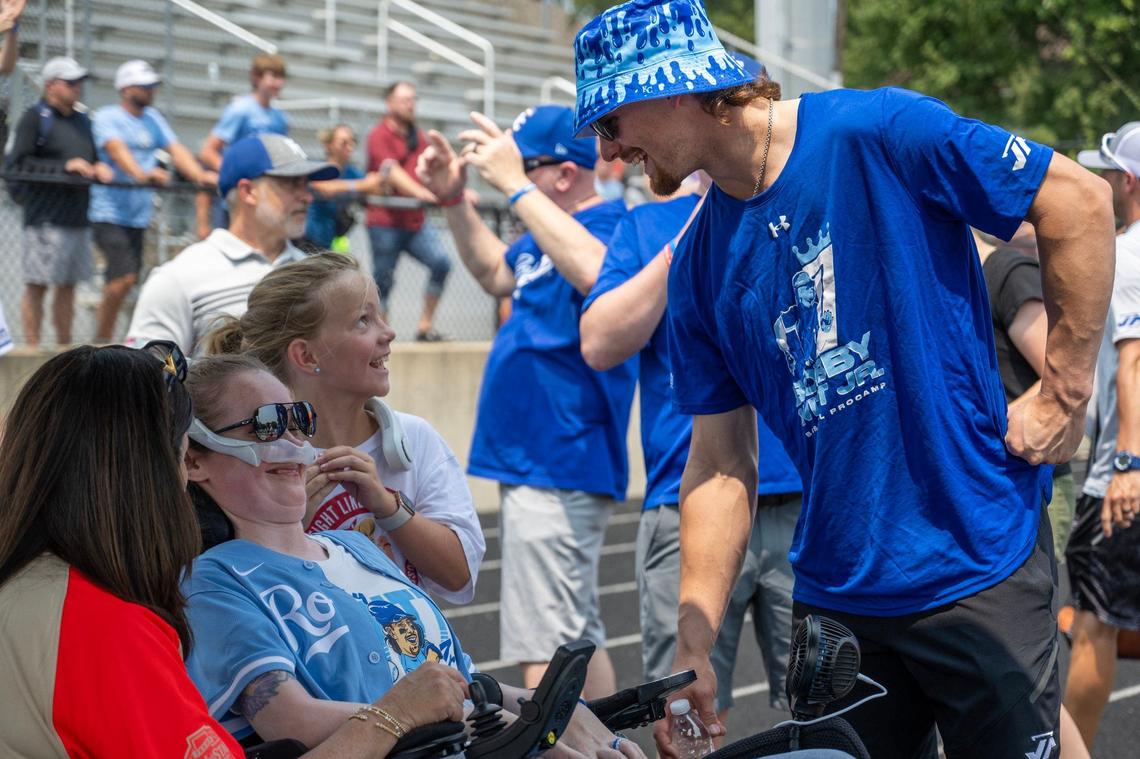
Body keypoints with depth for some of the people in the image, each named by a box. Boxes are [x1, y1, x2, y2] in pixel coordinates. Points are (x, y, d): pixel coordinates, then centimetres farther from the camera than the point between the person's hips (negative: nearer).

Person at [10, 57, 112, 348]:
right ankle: (32, 349, -1)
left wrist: (99, 168, 0)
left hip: (78, 216, 7)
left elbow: (93, 159, 25)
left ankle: (64, 349, 16)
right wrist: (65, 166, -18)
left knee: (68, 286, 10)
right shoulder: (34, 118, -2)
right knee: (37, 286, -4)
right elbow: (17, 164, -12)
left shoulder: (82, 121, 19)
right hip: (46, 217, -7)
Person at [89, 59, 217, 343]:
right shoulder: (107, 117, -5)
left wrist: (200, 175, -16)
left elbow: (176, 149, 3)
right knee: (124, 276, -18)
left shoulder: (153, 118, 14)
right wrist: (142, 174, -42)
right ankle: (101, 340, -7)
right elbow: (117, 149, -24)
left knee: (122, 280, 8)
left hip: (139, 214, 7)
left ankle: (102, 339, 16)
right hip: (109, 212, -7)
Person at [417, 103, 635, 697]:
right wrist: (454, 201, 19)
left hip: (557, 469, -11)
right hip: (539, 465, 11)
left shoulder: (608, 223, -15)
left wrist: (515, 185, -34)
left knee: (546, 648, -13)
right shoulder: (548, 232, 15)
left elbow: (594, 273, -38)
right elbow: (497, 275, 33)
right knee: (577, 638, 18)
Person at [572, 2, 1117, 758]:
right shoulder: (699, 269, 4)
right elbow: (720, 465, 5)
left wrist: (1065, 393, -8)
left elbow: (1079, 197, -9)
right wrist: (692, 651, -1)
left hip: (982, 570, -5)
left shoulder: (876, 134, -13)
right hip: (836, 600, 5)